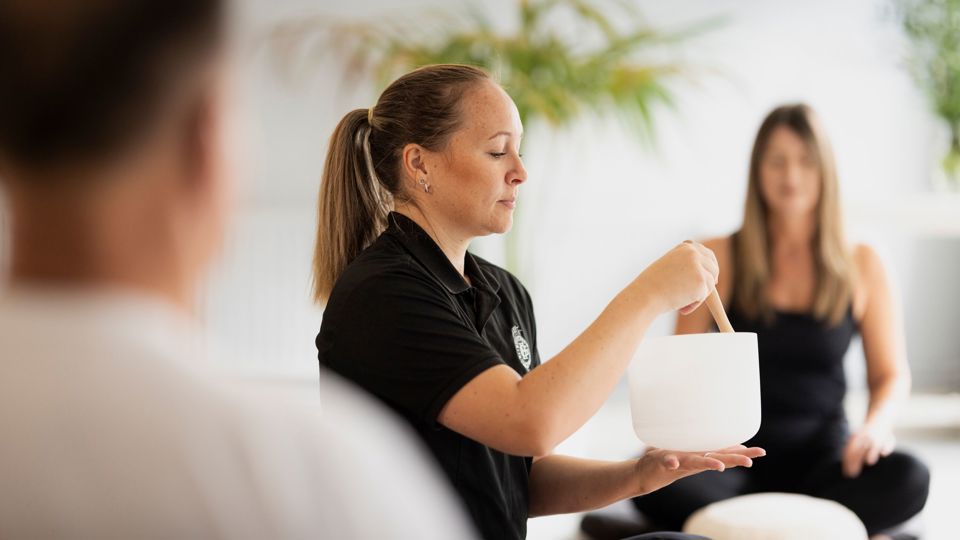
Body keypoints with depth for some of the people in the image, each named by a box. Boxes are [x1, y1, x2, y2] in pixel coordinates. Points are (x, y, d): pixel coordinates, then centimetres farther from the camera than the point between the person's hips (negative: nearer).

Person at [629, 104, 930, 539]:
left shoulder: (862, 266, 6)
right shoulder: (717, 258, 3)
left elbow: (892, 375, 9)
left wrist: (877, 423, -13)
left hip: (820, 454, 1)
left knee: (908, 479, -32)